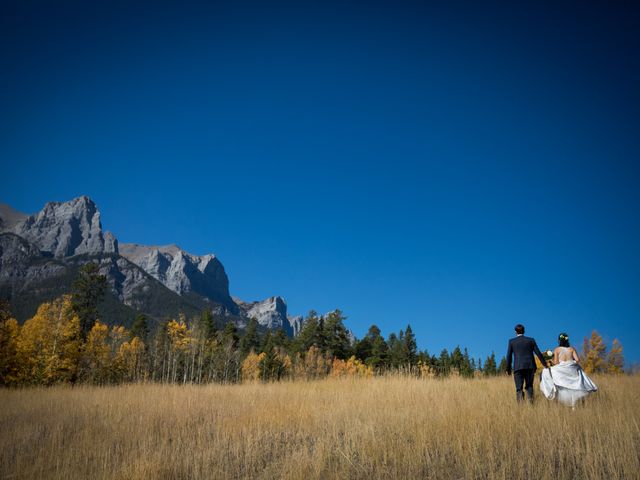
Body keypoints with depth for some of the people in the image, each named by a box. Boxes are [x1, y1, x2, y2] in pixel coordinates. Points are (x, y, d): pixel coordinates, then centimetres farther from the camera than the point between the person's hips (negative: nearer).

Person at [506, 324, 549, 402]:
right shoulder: (531, 340, 9)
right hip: (530, 366, 2)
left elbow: (509, 356, 4)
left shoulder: (512, 341, 7)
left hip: (518, 367, -2)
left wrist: (508, 369, 10)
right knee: (529, 386, 14)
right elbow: (538, 353, 5)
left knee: (519, 388, -1)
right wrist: (545, 364, 12)